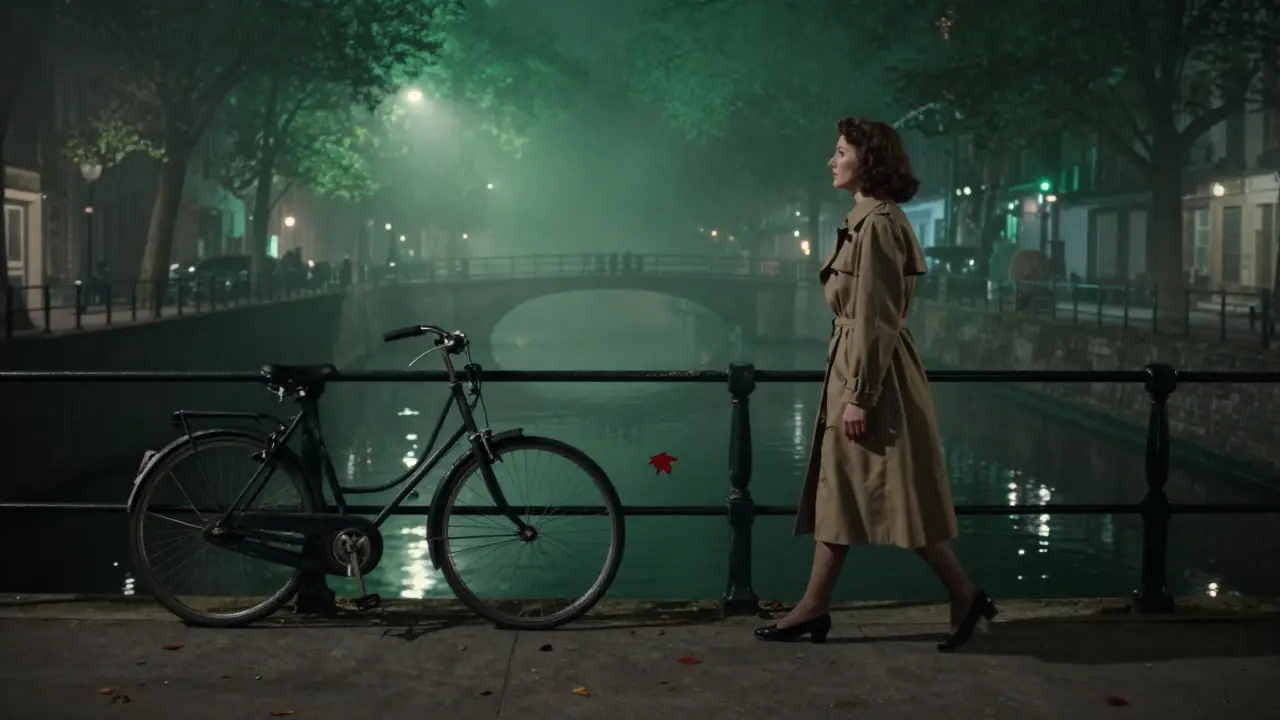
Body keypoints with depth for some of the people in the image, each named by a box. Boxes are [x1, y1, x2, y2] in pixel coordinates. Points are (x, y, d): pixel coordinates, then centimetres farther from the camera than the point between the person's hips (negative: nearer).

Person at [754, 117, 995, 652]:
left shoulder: (878, 223, -16)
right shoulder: (864, 221, 15)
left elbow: (876, 320, -20)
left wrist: (859, 397, -21)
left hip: (874, 376, -11)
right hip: (855, 368, 11)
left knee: (898, 498, -4)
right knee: (837, 491, 10)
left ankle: (966, 597, 9)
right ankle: (813, 608, 15)